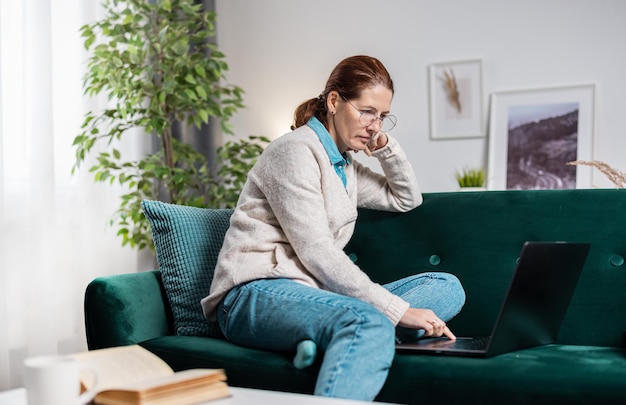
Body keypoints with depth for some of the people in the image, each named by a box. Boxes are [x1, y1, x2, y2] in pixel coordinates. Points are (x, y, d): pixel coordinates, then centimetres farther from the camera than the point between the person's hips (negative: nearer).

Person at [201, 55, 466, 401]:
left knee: (447, 287, -4)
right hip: (257, 294, -9)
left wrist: (385, 146, 16)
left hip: (309, 292, 9)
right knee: (371, 325, -39)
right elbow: (317, 253, -16)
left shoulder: (345, 165, 21)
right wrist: (398, 310, -20)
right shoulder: (295, 151, -7)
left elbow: (407, 199, 34)